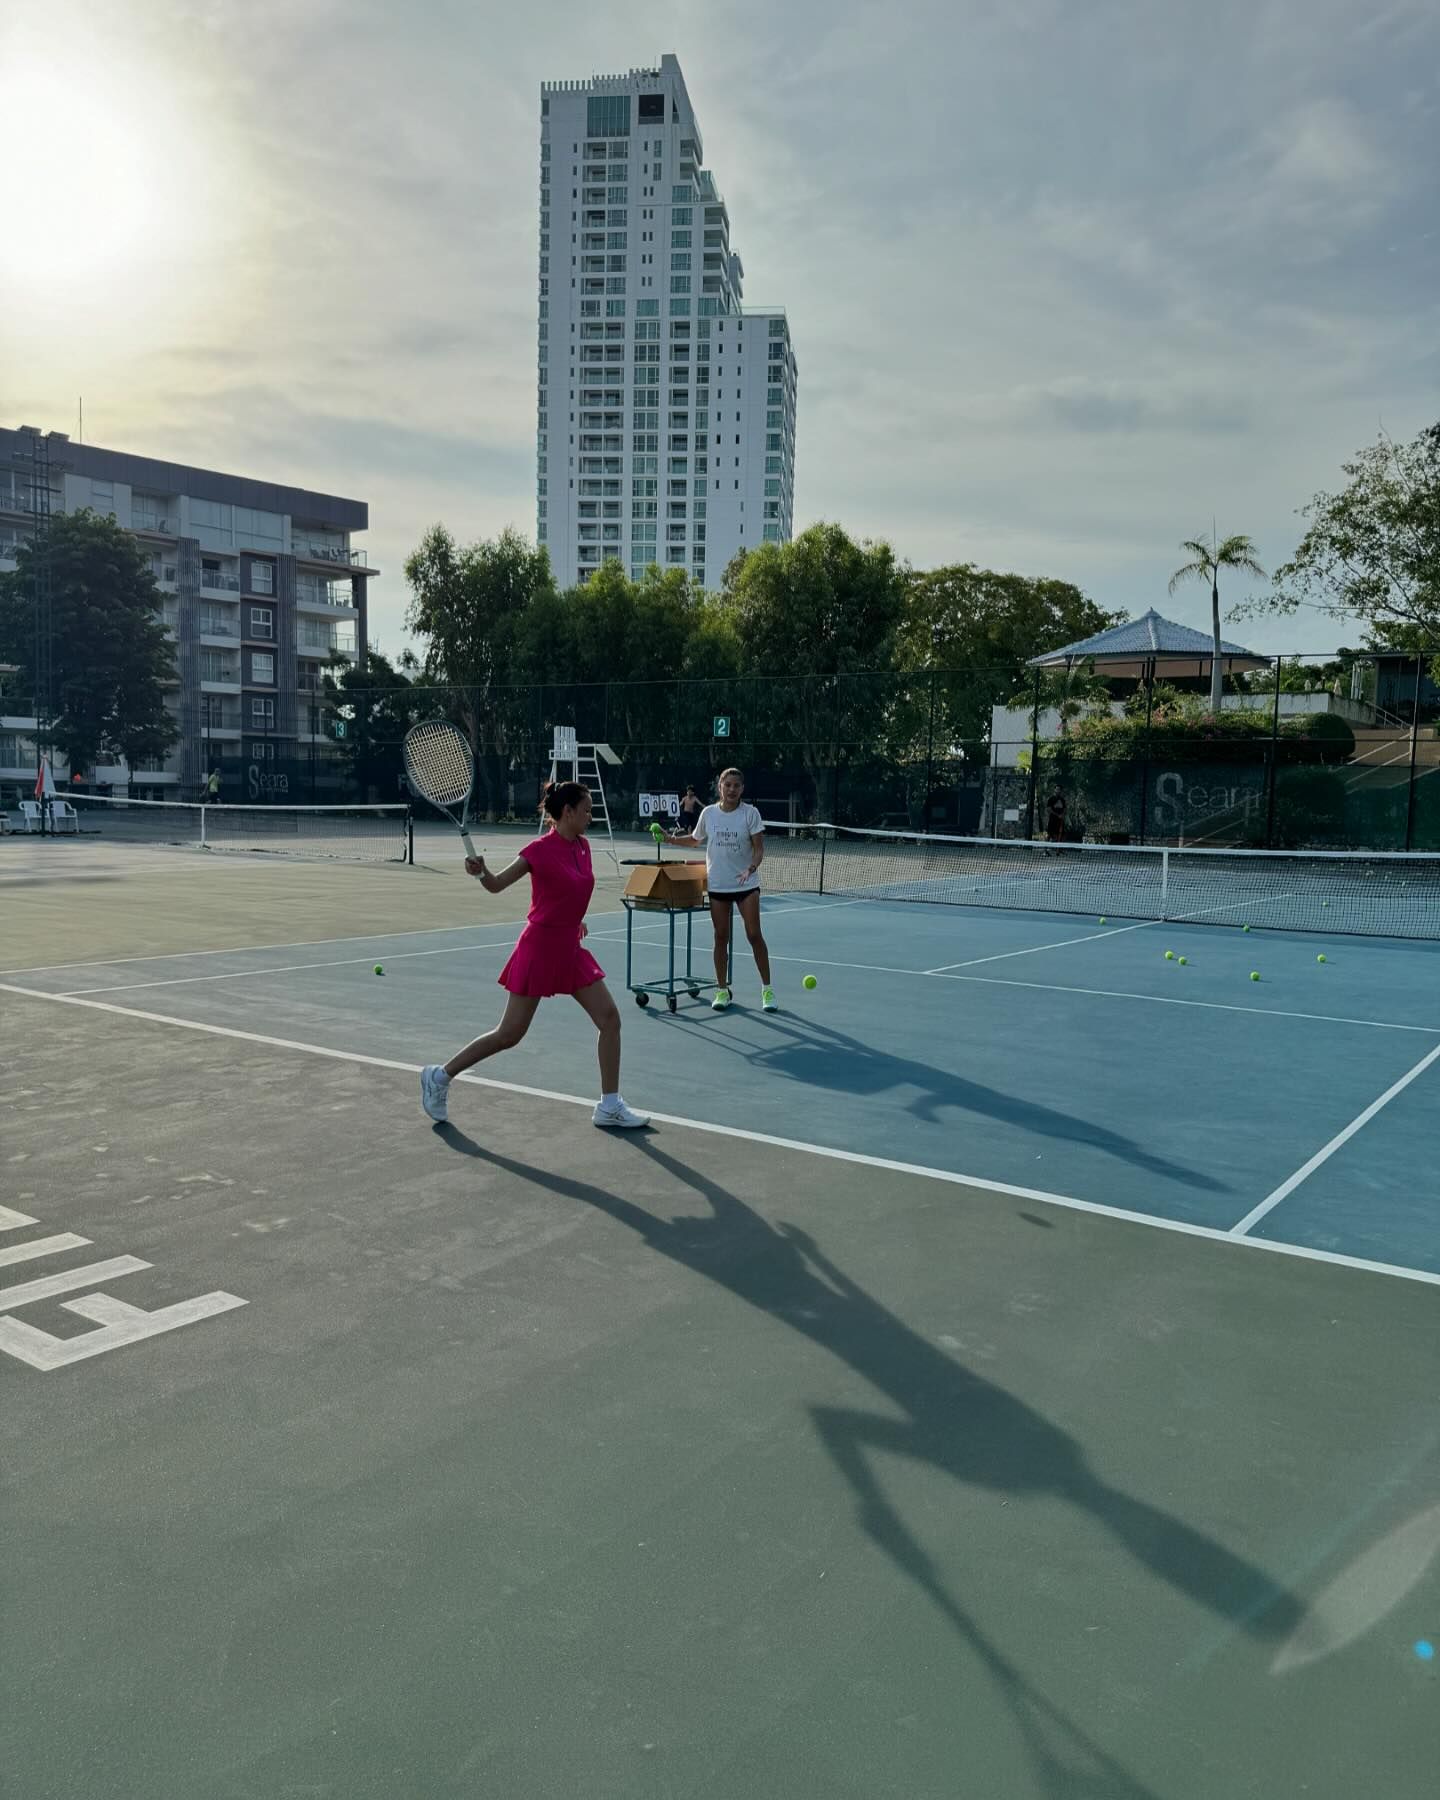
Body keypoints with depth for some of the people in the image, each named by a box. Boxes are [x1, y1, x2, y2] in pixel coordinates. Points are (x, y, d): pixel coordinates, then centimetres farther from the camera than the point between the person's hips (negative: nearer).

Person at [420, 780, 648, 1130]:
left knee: (610, 1018, 2)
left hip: (570, 950, 8)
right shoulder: (541, 849, -16)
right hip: (540, 947, -7)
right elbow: (497, 885, -12)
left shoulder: (582, 846, 6)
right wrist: (480, 871, -30)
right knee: (508, 1035, 0)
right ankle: (440, 1076, 19)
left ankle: (610, 1106, 11)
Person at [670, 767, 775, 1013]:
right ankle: (722, 990, 16)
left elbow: (759, 848, -9)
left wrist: (751, 868, -25)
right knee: (721, 937, 6)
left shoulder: (750, 813, -7)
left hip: (746, 884, -2)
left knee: (754, 935, -3)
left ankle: (767, 989, 9)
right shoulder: (708, 813, 1)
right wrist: (671, 839, 7)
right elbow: (696, 840, 19)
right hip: (717, 884, 2)